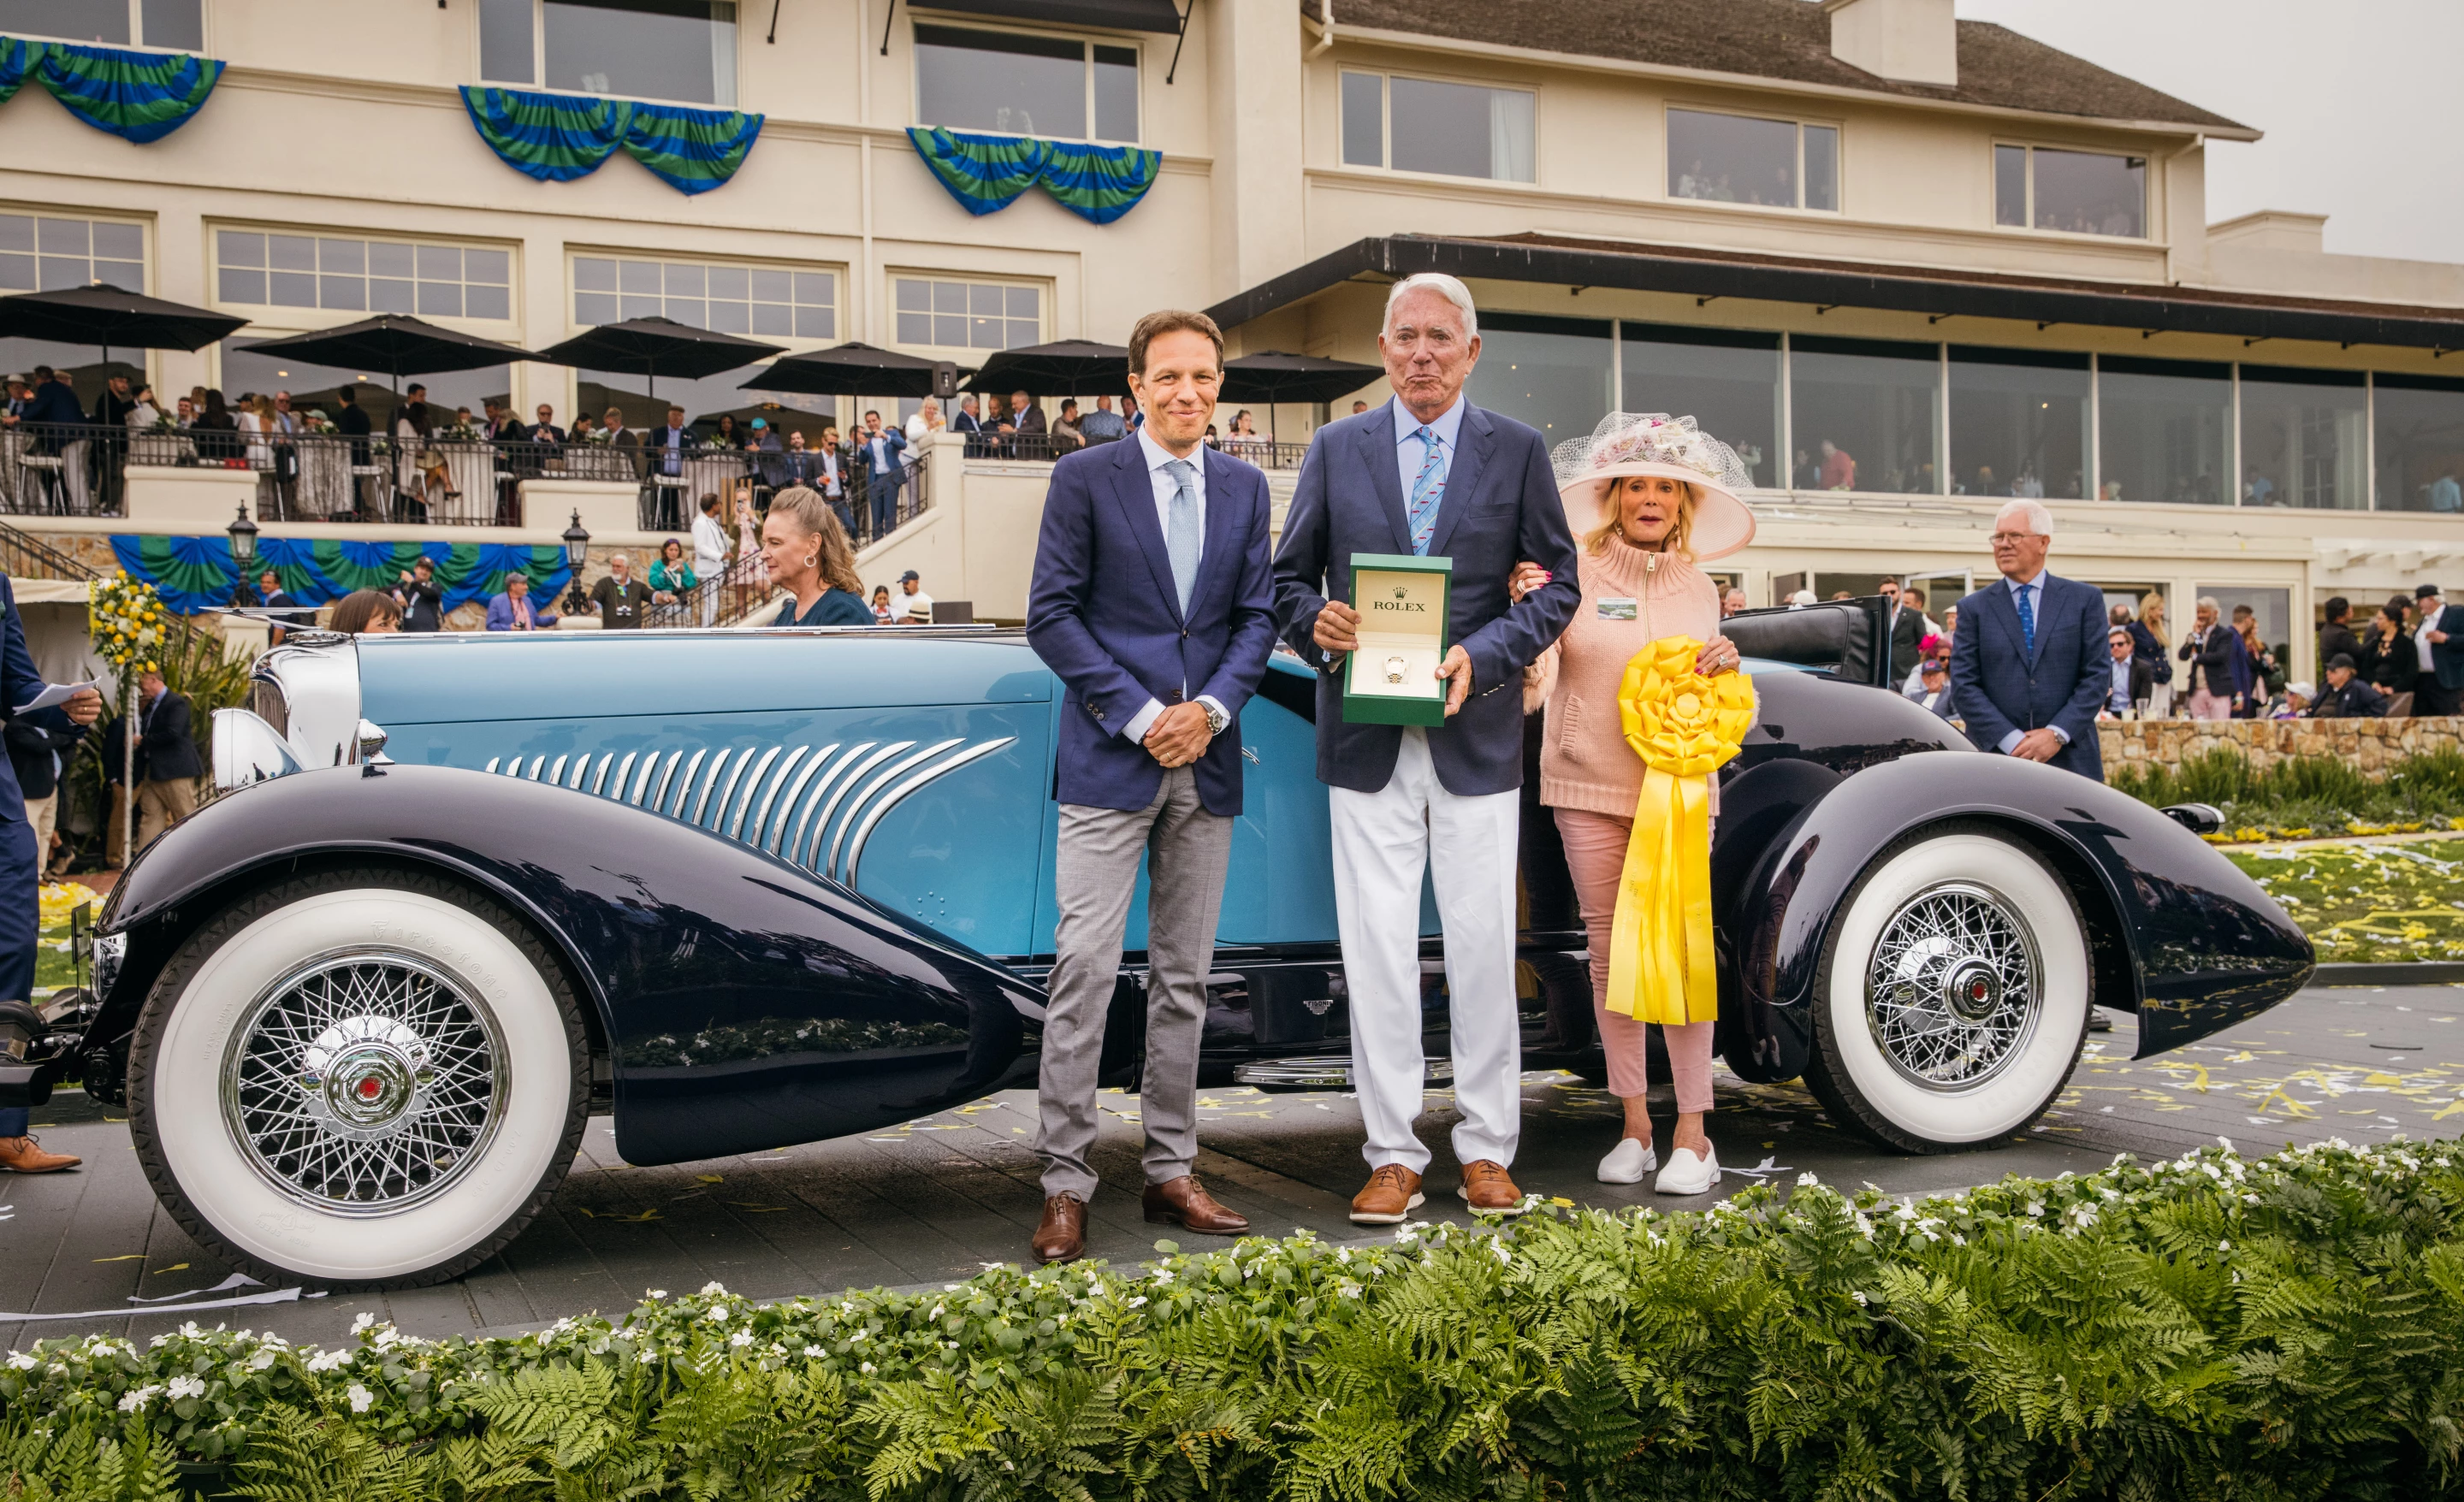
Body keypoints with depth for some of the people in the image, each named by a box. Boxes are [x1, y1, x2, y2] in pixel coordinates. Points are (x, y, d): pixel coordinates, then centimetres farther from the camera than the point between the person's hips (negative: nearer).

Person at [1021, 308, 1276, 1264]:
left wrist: (1212, 706, -7)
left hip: (1207, 762, 4)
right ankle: (1065, 1186, -1)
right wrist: (1141, 716, -12)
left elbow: (1257, 614, 10)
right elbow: (1051, 614, -5)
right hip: (1110, 759, -4)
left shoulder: (1245, 488, 12)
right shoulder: (1085, 478, 0)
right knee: (1084, 969, -8)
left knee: (1184, 977, 9)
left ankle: (1171, 1173, 18)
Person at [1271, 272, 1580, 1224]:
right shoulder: (1336, 448, 9)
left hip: (1475, 734, 0)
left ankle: (1487, 1151, 16)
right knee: (1377, 949, 1)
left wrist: (1484, 655, -10)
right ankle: (1393, 1155, 10)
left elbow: (1557, 584, 5)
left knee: (1483, 948, 4)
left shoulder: (1518, 451, 6)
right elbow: (1289, 576, 11)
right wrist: (1316, 623, -11)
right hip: (1368, 741, 1)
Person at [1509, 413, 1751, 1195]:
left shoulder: (1698, 589, 12)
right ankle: (1634, 1125, 12)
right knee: (1610, 952, 3)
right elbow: (1534, 689, -2)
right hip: (1589, 787, -1)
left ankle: (1692, 1133, 1)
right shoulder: (1572, 574, 2)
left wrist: (1724, 667, -2)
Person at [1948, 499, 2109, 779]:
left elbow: (2098, 675, 3)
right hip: (1994, 761, 0)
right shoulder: (1974, 608, 7)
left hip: (2069, 759, 0)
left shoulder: (2086, 599, 8)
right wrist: (2011, 740, -11)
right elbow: (1963, 685, 0)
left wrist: (2057, 734, -10)